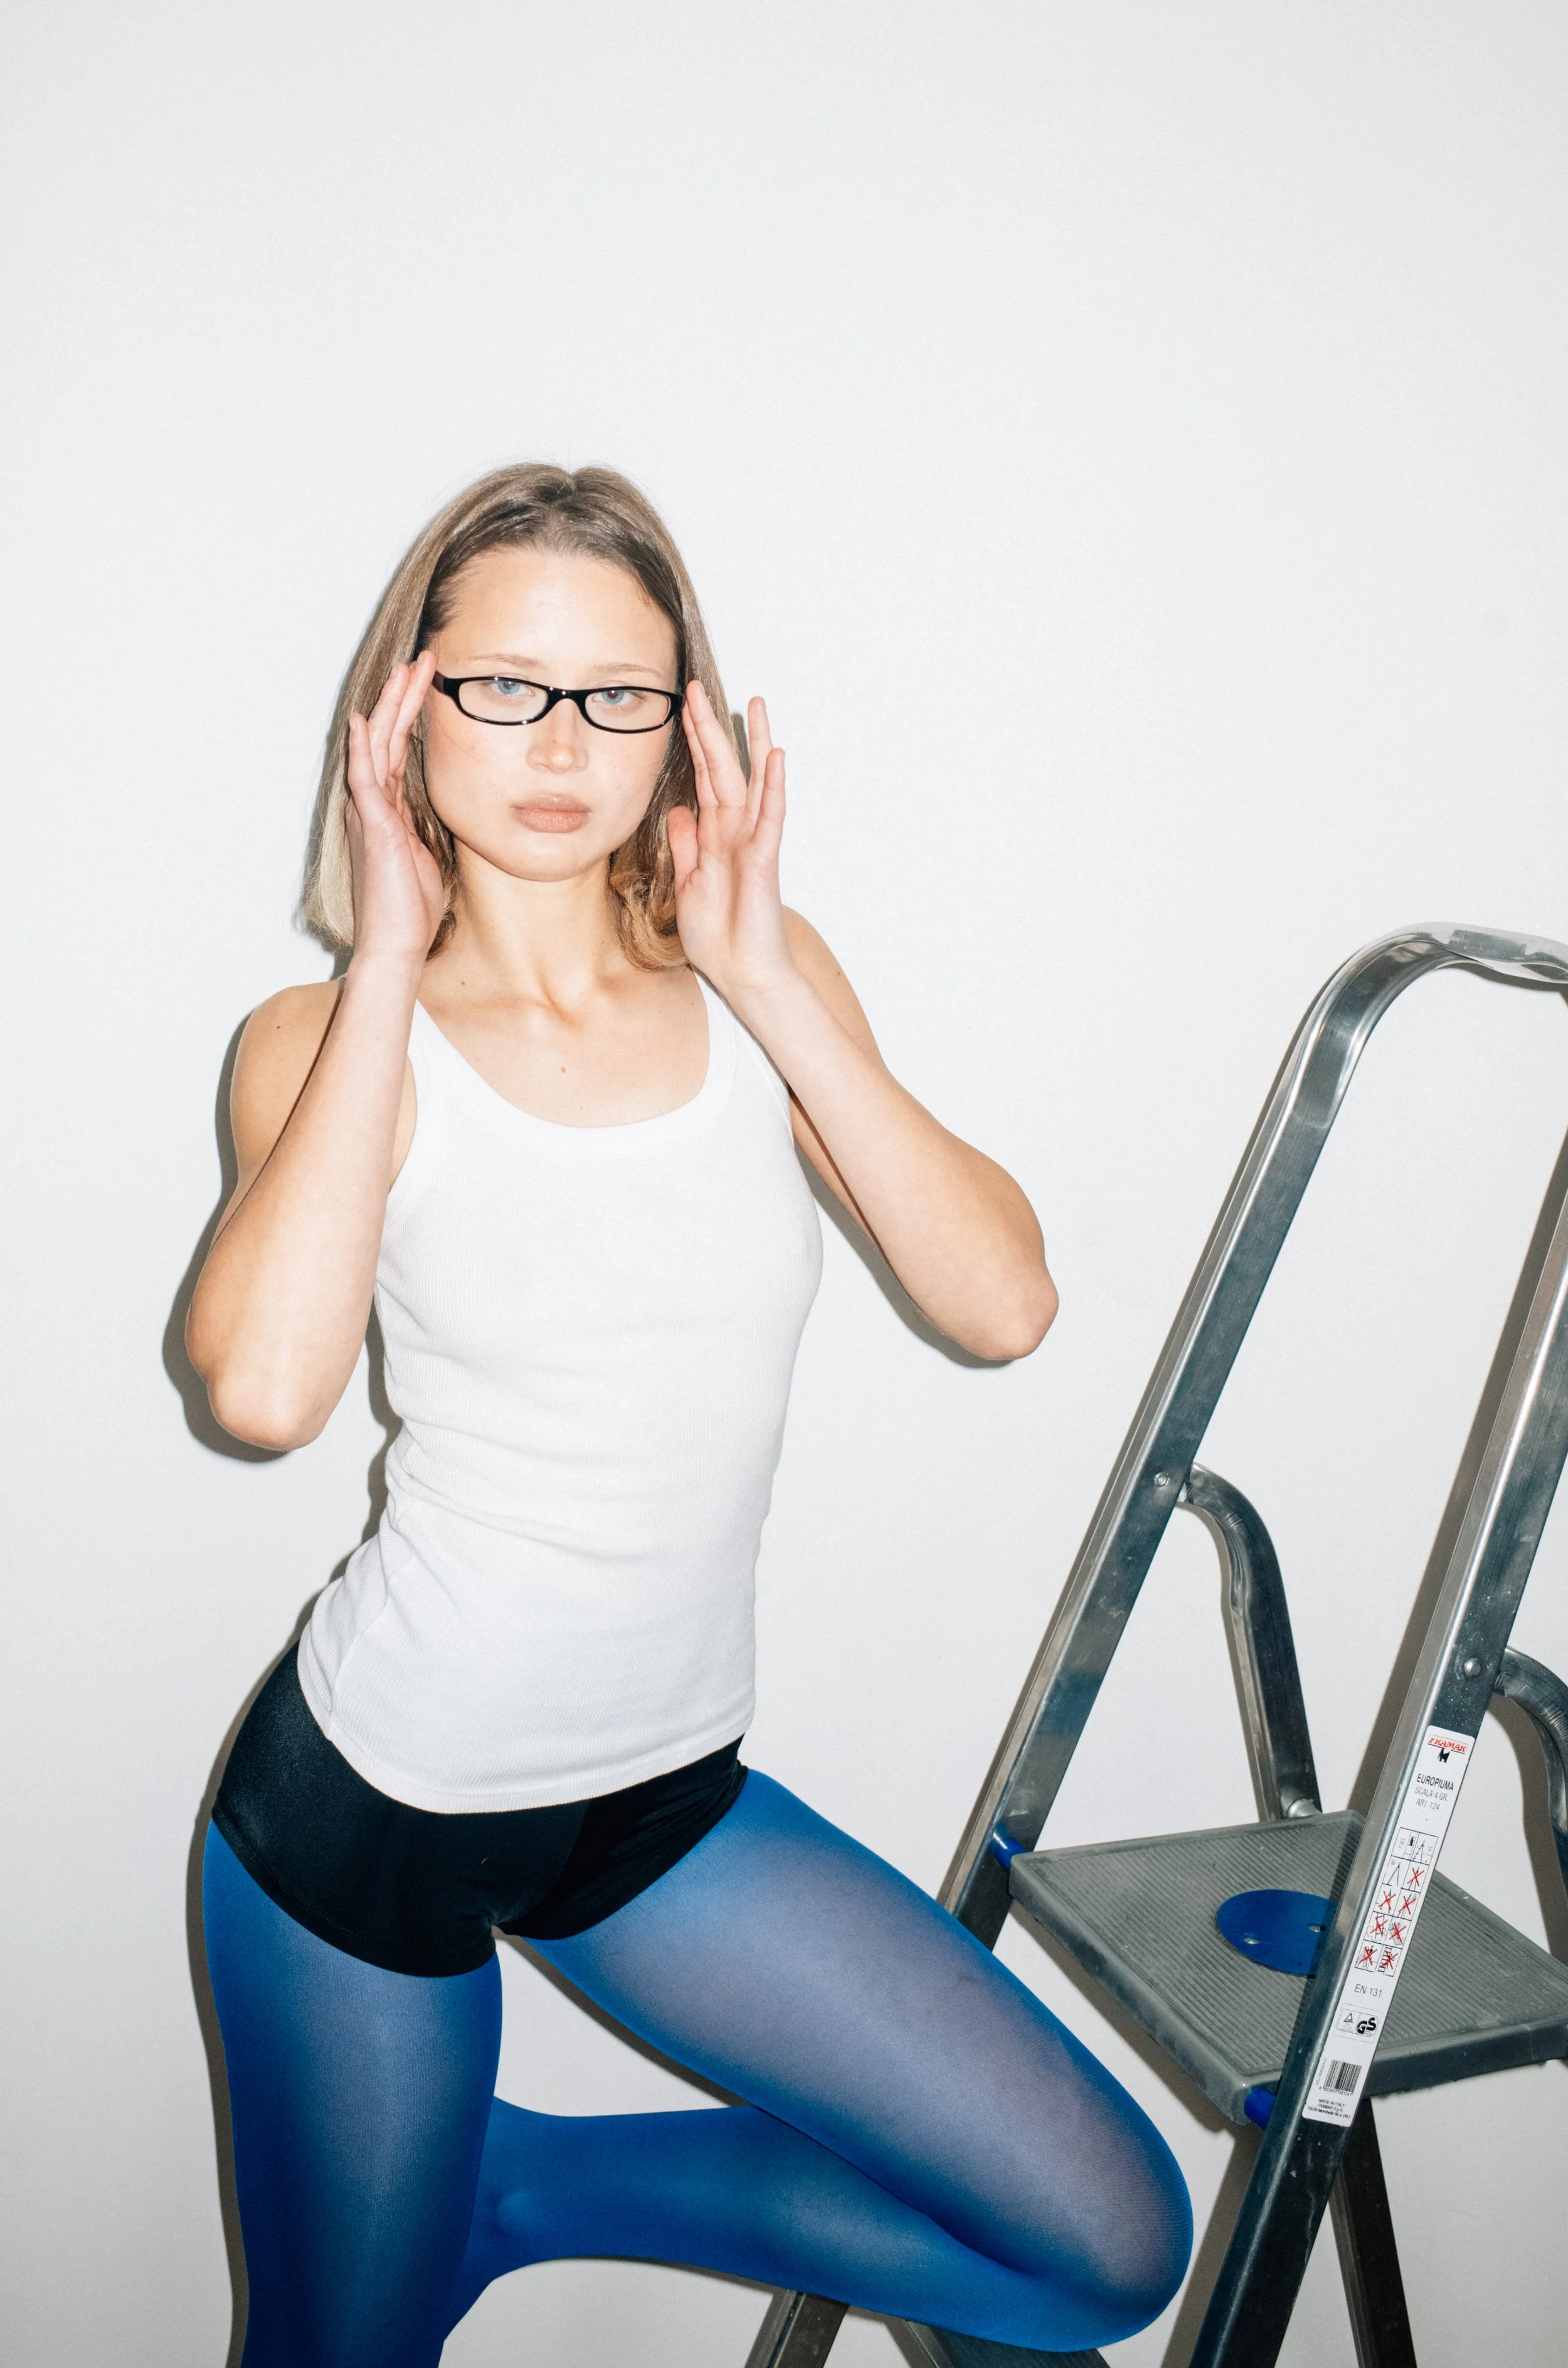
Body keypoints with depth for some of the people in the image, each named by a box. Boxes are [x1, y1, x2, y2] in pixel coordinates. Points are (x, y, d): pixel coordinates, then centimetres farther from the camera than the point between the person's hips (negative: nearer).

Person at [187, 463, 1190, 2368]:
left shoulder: (761, 986, -2)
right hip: (373, 1804, -3)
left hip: (674, 1796, 3)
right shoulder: (331, 1039, -10)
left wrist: (770, 980, -17)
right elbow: (266, 1388, -31)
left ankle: (532, 2182, 18)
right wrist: (391, 958, -23)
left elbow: (1003, 1304, -14)